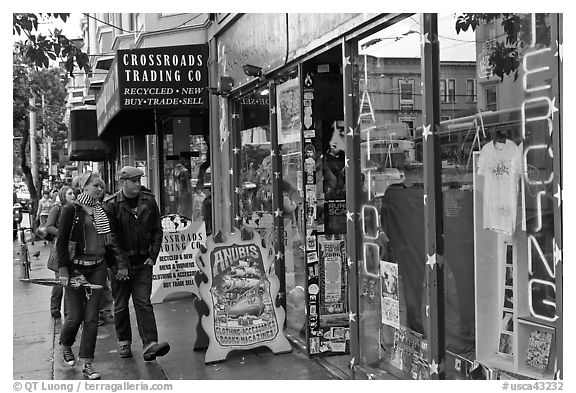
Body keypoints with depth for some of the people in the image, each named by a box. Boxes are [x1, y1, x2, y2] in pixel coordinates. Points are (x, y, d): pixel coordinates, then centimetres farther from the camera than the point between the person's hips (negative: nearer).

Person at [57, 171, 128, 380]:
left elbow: (111, 239, 13)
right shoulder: (70, 209, -5)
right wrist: (63, 270, -12)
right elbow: (61, 242, -6)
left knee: (91, 317, 2)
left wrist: (121, 263, 7)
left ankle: (87, 364, 9)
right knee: (76, 315, 2)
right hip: (75, 267, -4)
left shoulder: (102, 211, 9)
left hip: (98, 268, 4)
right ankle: (65, 346, 35)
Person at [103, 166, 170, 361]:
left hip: (143, 262, 2)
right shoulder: (111, 205, -8)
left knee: (143, 303, -4)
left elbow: (157, 230, 9)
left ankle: (149, 344, -9)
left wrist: (153, 256, 0)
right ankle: (124, 342, 26)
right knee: (121, 305, 10)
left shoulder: (148, 201, 2)